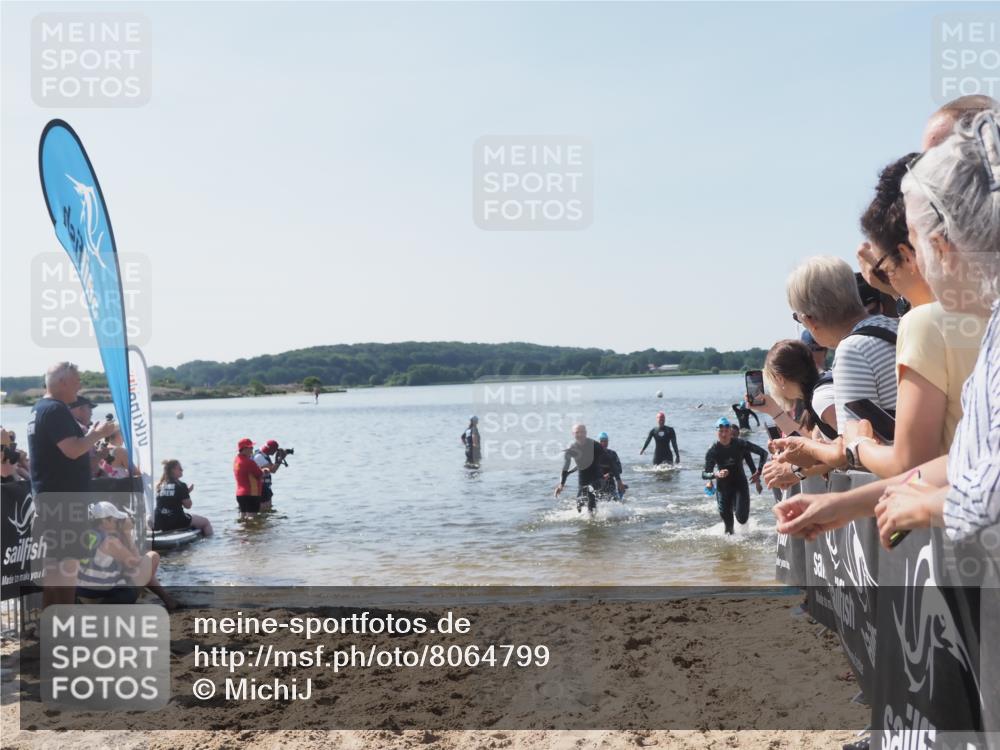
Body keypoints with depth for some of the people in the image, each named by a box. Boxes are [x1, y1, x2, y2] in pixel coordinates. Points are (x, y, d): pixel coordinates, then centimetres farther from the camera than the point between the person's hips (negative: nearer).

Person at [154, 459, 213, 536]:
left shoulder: (159, 485, 9)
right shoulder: (181, 486, -8)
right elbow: (188, 505, -6)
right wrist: (187, 493, 11)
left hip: (159, 524, 5)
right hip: (177, 522, -5)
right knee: (206, 522, 12)